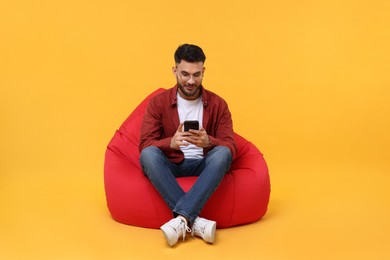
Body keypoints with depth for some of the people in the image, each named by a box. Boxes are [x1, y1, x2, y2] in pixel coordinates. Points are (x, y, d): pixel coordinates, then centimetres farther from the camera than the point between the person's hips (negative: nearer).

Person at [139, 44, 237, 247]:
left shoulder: (218, 104, -1)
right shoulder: (158, 102, -2)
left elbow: (231, 147, -9)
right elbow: (145, 145, -10)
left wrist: (208, 141, -33)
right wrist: (171, 142, -33)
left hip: (203, 166, 0)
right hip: (170, 167, 0)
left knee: (222, 153, -32)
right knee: (148, 154, -32)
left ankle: (182, 219, -41)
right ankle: (194, 221, -39)